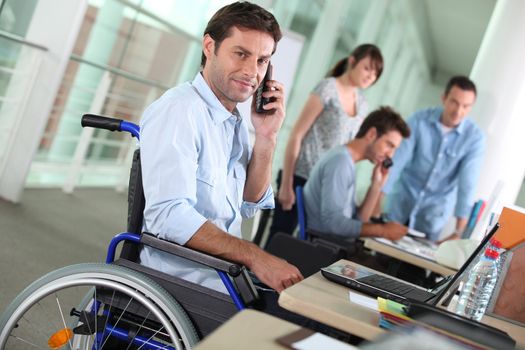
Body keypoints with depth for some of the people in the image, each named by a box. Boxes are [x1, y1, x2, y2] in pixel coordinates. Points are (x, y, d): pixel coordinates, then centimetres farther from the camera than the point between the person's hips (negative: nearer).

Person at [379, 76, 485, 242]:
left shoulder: (475, 137, -16)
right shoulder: (419, 120, -15)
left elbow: (467, 183, -19)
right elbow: (397, 160, -18)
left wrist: (460, 230, -24)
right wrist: (377, 199, -23)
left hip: (435, 209, -1)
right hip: (402, 199, 1)